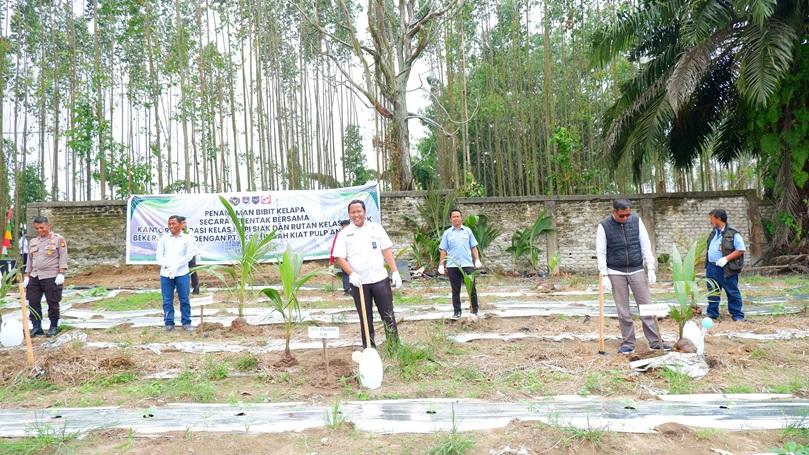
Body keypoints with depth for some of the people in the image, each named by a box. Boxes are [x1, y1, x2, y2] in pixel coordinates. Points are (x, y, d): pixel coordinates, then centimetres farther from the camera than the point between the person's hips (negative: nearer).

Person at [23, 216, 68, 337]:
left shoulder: (58, 239, -3)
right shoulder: (32, 242, 14)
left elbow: (63, 257, -7)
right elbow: (30, 261, 18)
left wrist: (61, 274, -15)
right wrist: (27, 277, 12)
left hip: (52, 277, -6)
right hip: (34, 277, 6)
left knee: (52, 302, 1)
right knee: (33, 302, 5)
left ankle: (54, 326, 13)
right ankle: (36, 327, 14)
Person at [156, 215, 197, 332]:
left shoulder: (187, 238, 3)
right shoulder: (163, 238, 8)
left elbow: (189, 255, -3)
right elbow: (159, 256, 4)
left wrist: (176, 266, -12)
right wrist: (168, 266, -12)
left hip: (182, 273, -2)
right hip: (165, 274, 2)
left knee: (184, 299, 3)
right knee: (167, 300, 5)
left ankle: (186, 322, 12)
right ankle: (169, 323, 13)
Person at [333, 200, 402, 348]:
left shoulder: (376, 228, 6)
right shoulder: (344, 233, 3)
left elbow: (386, 250, 6)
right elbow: (339, 257, -2)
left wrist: (395, 271, -2)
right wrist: (351, 274, -17)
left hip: (380, 279, 0)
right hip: (358, 282, 0)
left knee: (388, 314, 3)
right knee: (365, 318, 9)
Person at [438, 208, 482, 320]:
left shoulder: (468, 231, 7)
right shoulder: (447, 233, 6)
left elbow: (473, 247, 8)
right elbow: (443, 250, 6)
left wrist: (477, 260, -3)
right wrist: (441, 265, 1)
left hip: (467, 264, 0)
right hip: (452, 266, 0)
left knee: (472, 288, 0)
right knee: (455, 290, 8)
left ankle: (474, 311, 11)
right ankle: (456, 311, 18)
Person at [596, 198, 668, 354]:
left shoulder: (636, 220, -2)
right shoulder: (604, 226, -8)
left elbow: (646, 245, 1)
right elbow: (601, 252, -6)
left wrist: (651, 268, -3)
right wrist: (604, 275, -11)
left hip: (637, 270, 2)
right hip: (616, 273, -2)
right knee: (623, 310, 3)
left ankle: (655, 341, 11)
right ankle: (628, 343, 13)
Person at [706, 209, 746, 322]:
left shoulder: (733, 234, -11)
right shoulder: (713, 233, 12)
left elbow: (740, 250, -13)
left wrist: (726, 259, -21)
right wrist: (707, 263, 14)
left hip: (726, 269, -7)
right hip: (711, 267, 7)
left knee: (732, 292, 3)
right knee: (712, 292, 13)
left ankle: (737, 315, 13)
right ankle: (712, 314, 23)